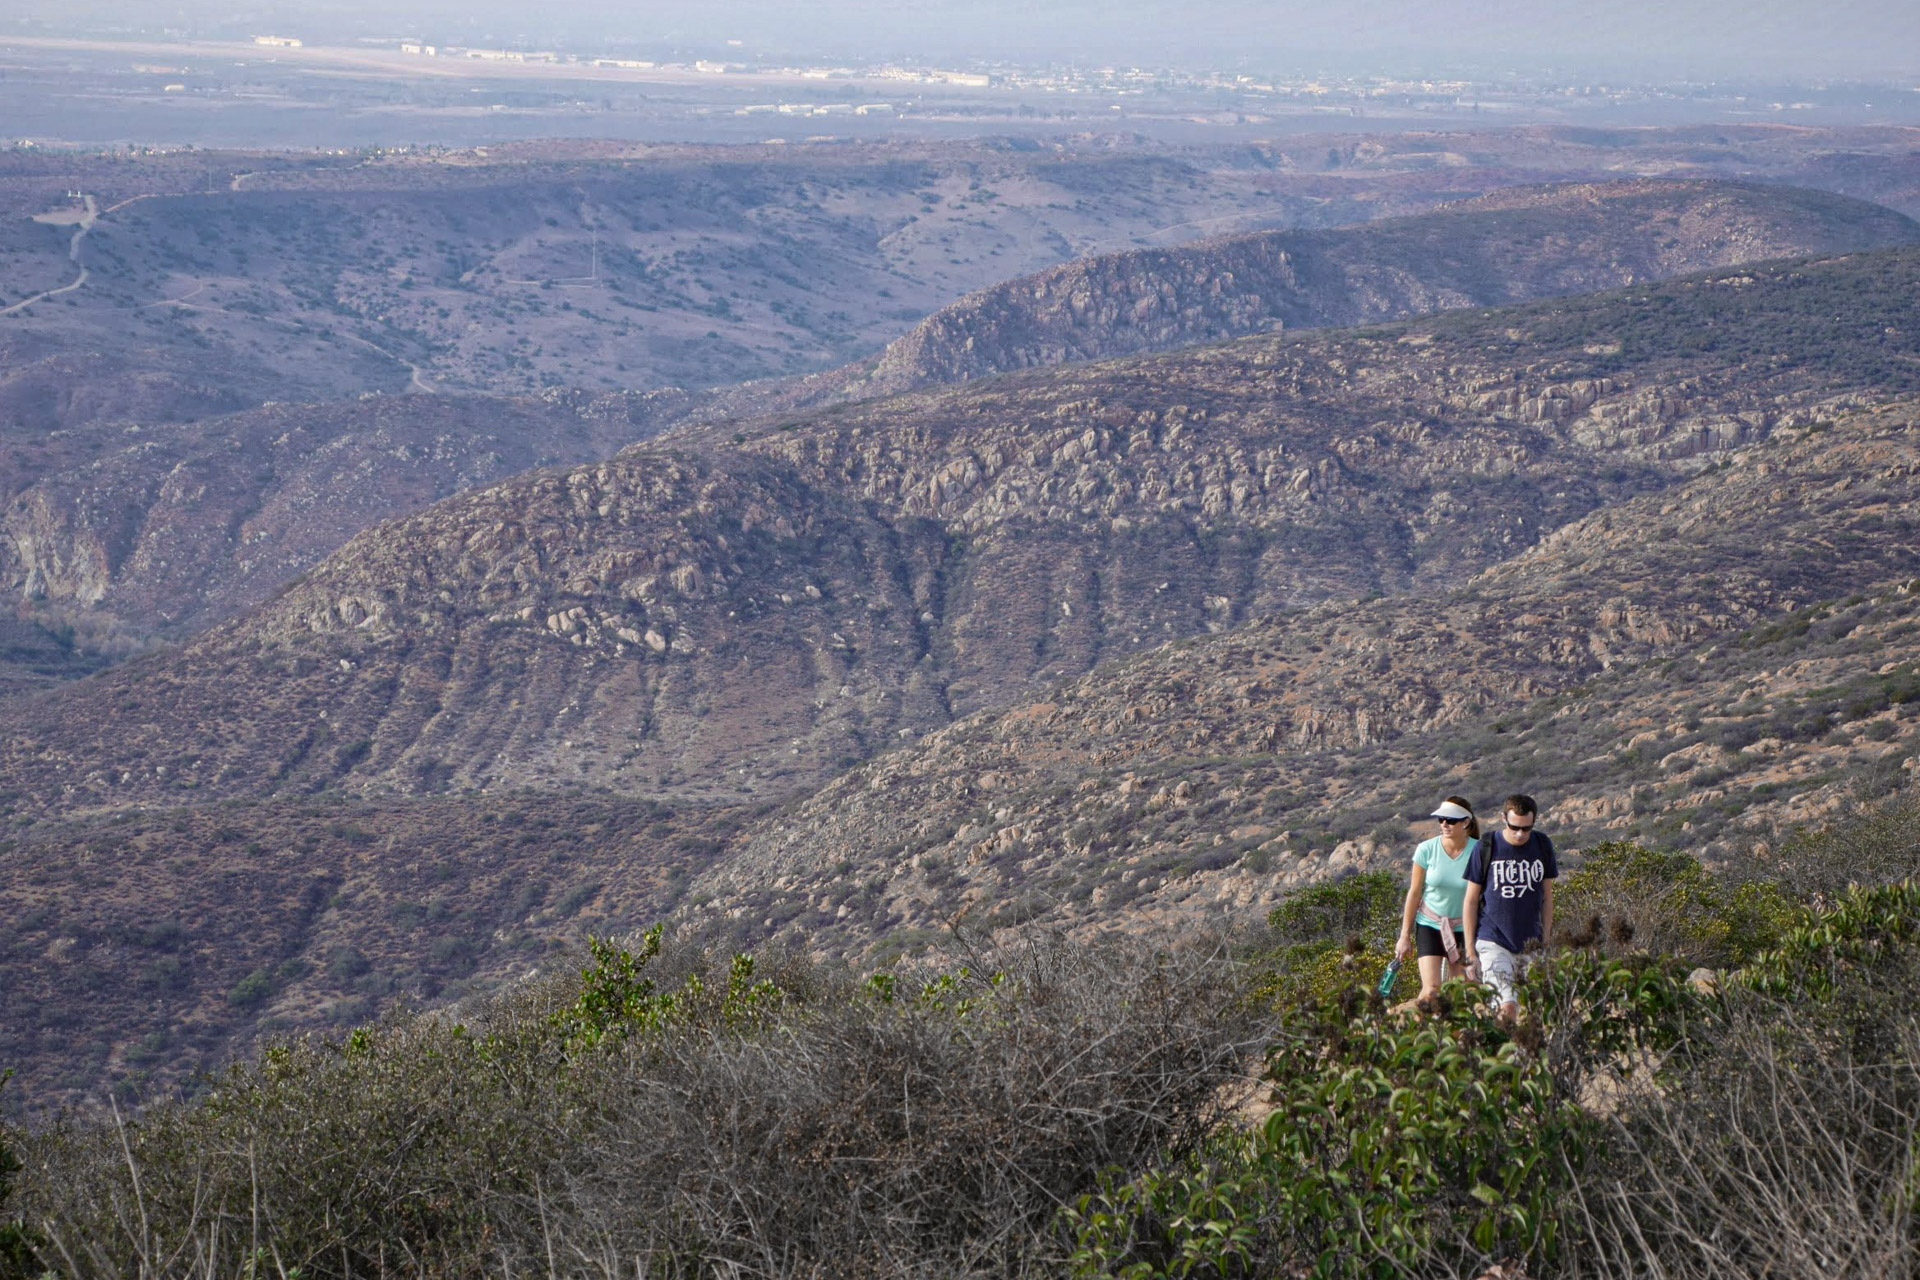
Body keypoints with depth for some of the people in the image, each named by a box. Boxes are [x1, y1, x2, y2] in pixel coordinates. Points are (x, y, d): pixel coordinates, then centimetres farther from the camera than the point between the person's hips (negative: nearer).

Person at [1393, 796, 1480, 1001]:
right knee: (1431, 989, -12)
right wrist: (1405, 936, 2)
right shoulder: (1427, 849, -9)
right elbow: (1414, 893, -1)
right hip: (1429, 924, 0)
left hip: (1463, 928, 0)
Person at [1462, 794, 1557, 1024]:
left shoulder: (1543, 846, 5)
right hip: (1493, 942, -3)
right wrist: (1470, 951, -1)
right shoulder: (1486, 847, -4)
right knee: (1506, 1009, -19)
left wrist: (1546, 943, 9)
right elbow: (1471, 901, 1)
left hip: (1531, 945, 3)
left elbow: (1547, 897, 13)